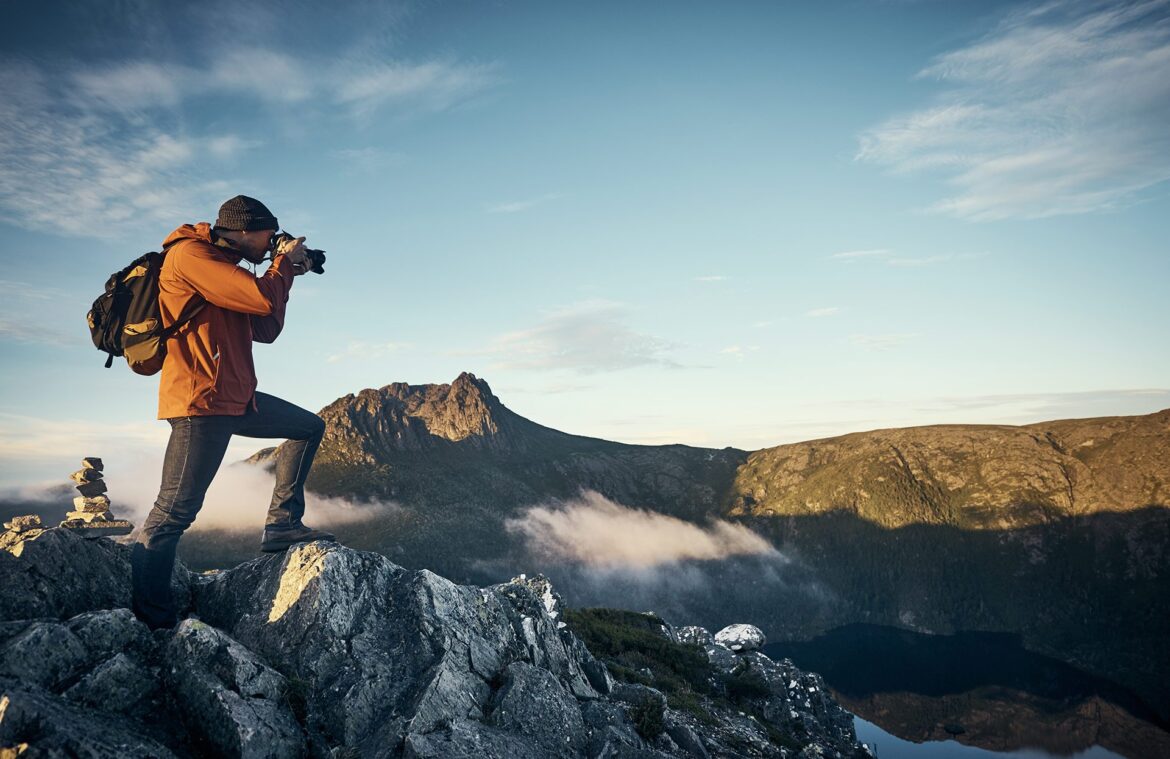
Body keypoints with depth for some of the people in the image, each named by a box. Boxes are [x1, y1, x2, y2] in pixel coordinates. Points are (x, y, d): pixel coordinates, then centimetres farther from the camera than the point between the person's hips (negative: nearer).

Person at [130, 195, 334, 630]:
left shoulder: (223, 265, 19)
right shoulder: (189, 254, -11)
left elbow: (265, 330, 18)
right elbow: (263, 299, -22)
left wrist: (285, 272, 13)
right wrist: (284, 262, -2)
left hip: (238, 397, 10)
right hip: (202, 402, -10)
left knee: (310, 428, 17)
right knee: (174, 513, -8)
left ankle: (282, 524, 13)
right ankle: (152, 622, -2)